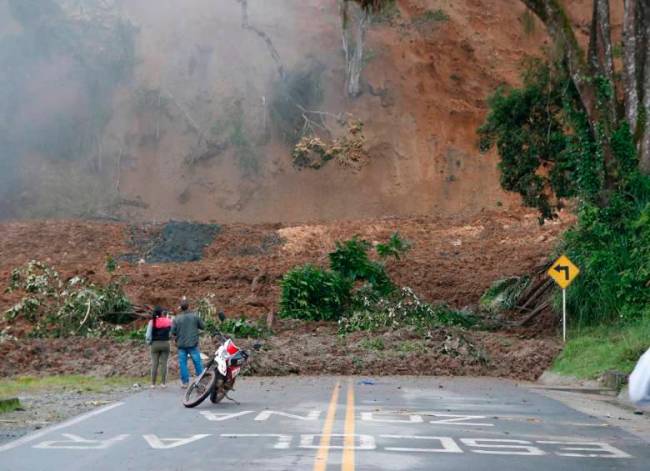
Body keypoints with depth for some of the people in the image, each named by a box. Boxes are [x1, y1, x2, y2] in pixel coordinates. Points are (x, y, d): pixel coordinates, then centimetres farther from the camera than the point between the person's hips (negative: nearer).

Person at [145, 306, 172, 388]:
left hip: (155, 344, 0)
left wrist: (149, 342, 9)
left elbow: (148, 335, -6)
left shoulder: (152, 322, -6)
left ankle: (153, 383, 6)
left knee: (154, 364, 5)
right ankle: (163, 383, 6)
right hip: (165, 343, 0)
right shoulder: (168, 321, -3)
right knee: (164, 363, 5)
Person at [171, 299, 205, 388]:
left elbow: (173, 332, -4)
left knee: (182, 363, 7)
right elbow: (202, 326, 2)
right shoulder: (195, 316, -6)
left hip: (181, 344, 0)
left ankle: (184, 382, 8)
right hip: (193, 344, 0)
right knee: (197, 362, 6)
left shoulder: (177, 318, -6)